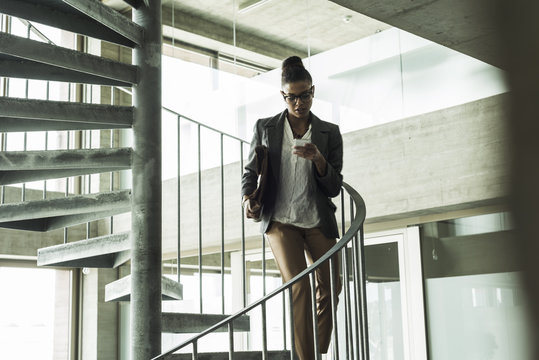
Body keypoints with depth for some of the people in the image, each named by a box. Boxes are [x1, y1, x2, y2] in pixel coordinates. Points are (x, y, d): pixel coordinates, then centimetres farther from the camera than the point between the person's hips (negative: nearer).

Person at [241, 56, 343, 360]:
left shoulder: (329, 133, 4)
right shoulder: (265, 128, 4)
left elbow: (334, 188, 1)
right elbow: (251, 170, 10)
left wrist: (318, 160, -18)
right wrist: (248, 197, -11)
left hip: (318, 221, 2)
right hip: (280, 220, -2)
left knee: (330, 288, 6)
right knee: (299, 288, -17)